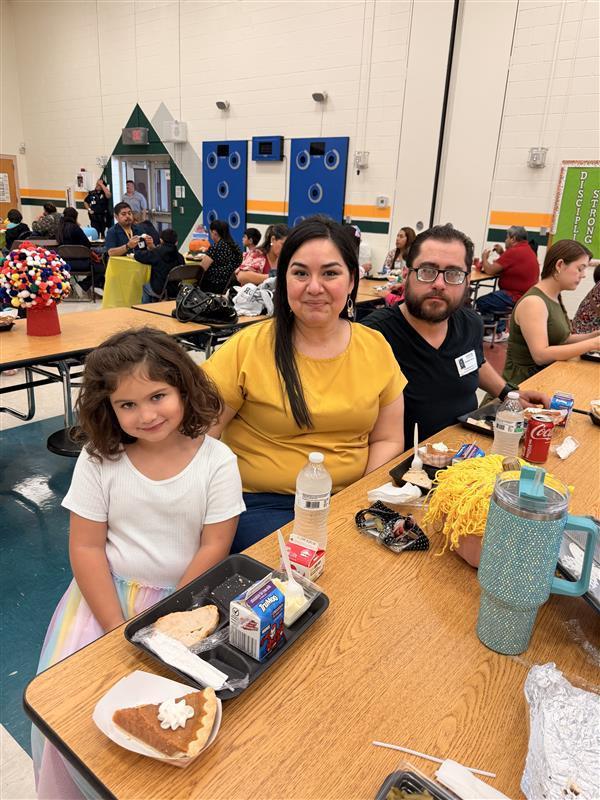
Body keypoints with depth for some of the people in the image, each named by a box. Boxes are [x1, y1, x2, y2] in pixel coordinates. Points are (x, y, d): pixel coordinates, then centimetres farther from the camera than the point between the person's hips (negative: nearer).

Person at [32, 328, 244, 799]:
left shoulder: (216, 461, -11)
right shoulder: (99, 460, -7)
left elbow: (214, 549, -9)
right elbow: (86, 548, -7)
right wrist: (119, 629, -13)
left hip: (185, 593, -1)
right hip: (105, 588, 2)